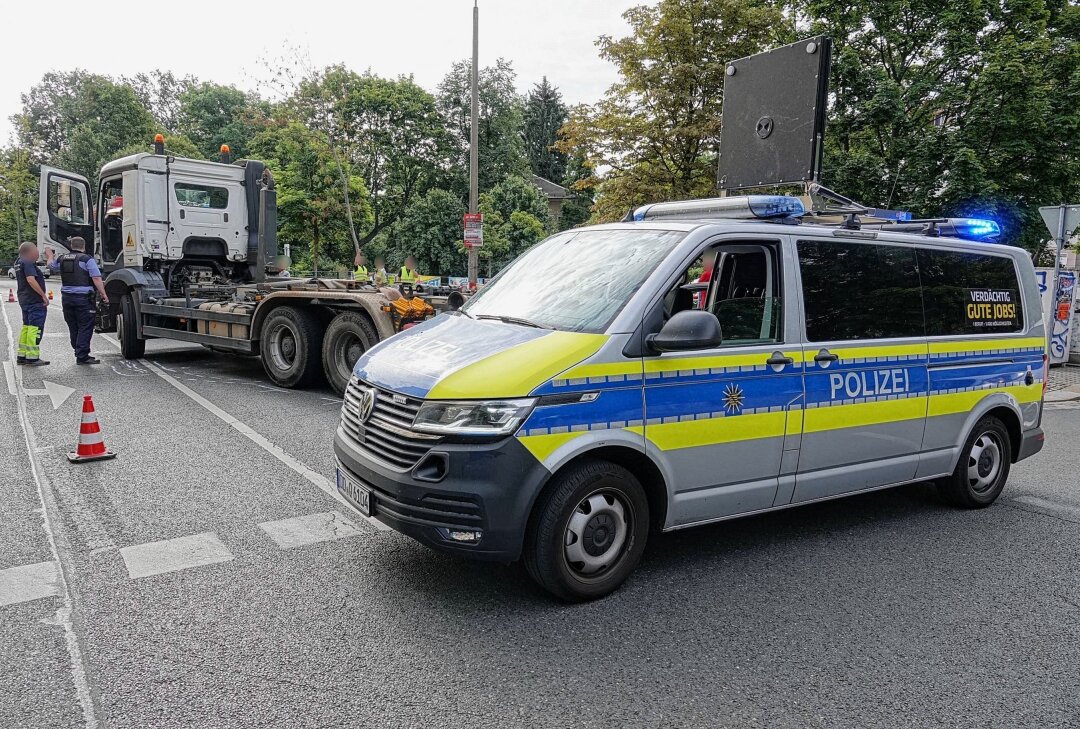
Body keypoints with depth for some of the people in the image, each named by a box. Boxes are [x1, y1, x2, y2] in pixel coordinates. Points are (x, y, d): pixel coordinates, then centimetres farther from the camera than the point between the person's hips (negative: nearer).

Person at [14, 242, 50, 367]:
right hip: (35, 300, -10)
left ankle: (21, 356, 22)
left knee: (26, 327, 17)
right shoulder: (28, 263, -14)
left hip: (24, 300, 10)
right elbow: (31, 280, -25)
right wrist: (44, 295, -23)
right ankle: (32, 358, -9)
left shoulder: (19, 262, 16)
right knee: (35, 328, -8)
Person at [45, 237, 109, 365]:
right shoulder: (87, 259, -8)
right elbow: (96, 278, -16)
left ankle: (80, 353, 23)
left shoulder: (61, 259, 12)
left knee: (73, 327, 15)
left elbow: (51, 264, 34)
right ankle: (82, 357, -7)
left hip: (66, 297, 7)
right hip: (83, 297, -6)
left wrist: (50, 255, 54)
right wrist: (103, 295, -13)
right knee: (85, 327, -4)